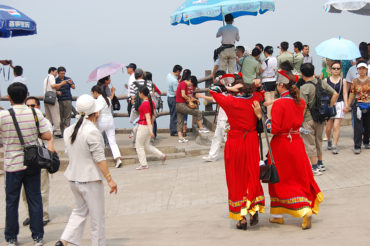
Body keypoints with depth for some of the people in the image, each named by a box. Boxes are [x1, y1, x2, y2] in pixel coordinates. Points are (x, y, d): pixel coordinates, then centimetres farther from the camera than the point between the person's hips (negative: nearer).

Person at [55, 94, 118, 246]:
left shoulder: (68, 131, 4)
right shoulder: (92, 132, -19)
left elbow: (69, 154, 11)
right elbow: (99, 159, -18)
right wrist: (110, 179, -13)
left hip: (73, 178, 7)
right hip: (90, 179, -7)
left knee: (80, 210, 20)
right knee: (97, 216, 7)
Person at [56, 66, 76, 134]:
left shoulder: (68, 79, 9)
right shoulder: (56, 80, 6)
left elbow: (74, 87, 0)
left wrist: (71, 83, -21)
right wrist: (57, 92, -16)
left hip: (68, 100, 1)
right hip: (59, 100, -1)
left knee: (67, 116, -4)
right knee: (60, 116, 0)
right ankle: (61, 130, 7)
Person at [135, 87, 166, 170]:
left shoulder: (144, 104, -18)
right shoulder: (151, 102, 7)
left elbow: (148, 117, -23)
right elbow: (153, 114, 15)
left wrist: (150, 130, -25)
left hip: (143, 126, -9)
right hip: (149, 126, 9)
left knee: (139, 146, 5)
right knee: (146, 145, 18)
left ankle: (143, 164, 9)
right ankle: (161, 155, 11)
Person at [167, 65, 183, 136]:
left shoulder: (169, 75, 1)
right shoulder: (175, 81, -25)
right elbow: (176, 93, -24)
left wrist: (178, 77, 3)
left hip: (169, 97, 9)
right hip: (173, 98, -9)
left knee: (172, 114, 16)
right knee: (174, 115, -1)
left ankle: (172, 130, 22)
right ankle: (173, 131, 4)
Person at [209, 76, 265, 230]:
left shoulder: (230, 101, -12)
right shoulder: (255, 99, -3)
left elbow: (213, 90, 2)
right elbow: (260, 92, 22)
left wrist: (229, 89, -7)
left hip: (235, 142, -3)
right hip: (251, 141, 3)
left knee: (236, 179, 5)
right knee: (252, 176, 15)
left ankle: (241, 218, 4)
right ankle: (254, 208, 0)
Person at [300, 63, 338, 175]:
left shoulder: (304, 88, -18)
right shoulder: (322, 83, 0)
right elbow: (335, 94, 2)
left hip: (308, 120, -6)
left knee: (310, 144, 4)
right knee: (318, 141, 22)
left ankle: (315, 168, 6)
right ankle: (320, 164, 32)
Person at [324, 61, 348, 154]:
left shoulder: (343, 81, 4)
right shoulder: (326, 80, 4)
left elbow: (345, 94, 3)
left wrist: (346, 105, -6)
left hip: (339, 104, -1)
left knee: (336, 126, -10)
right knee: (328, 127, 3)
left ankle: (334, 146, -5)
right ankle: (329, 140, 33)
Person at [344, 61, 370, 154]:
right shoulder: (355, 81, 5)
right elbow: (352, 94, 10)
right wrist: (347, 106, 8)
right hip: (357, 106, 0)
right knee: (358, 126, -6)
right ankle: (357, 146, -3)